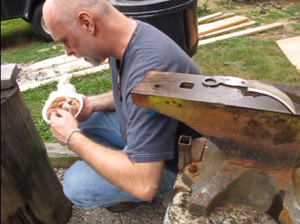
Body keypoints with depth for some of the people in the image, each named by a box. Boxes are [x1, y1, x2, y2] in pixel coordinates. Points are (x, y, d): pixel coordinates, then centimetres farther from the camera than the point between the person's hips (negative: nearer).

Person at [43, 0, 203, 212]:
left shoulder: (149, 70, -37)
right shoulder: (126, 37, -7)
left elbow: (143, 185, -34)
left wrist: (73, 138, -24)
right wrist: (94, 103, -5)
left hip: (176, 163, -8)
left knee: (77, 184, -16)